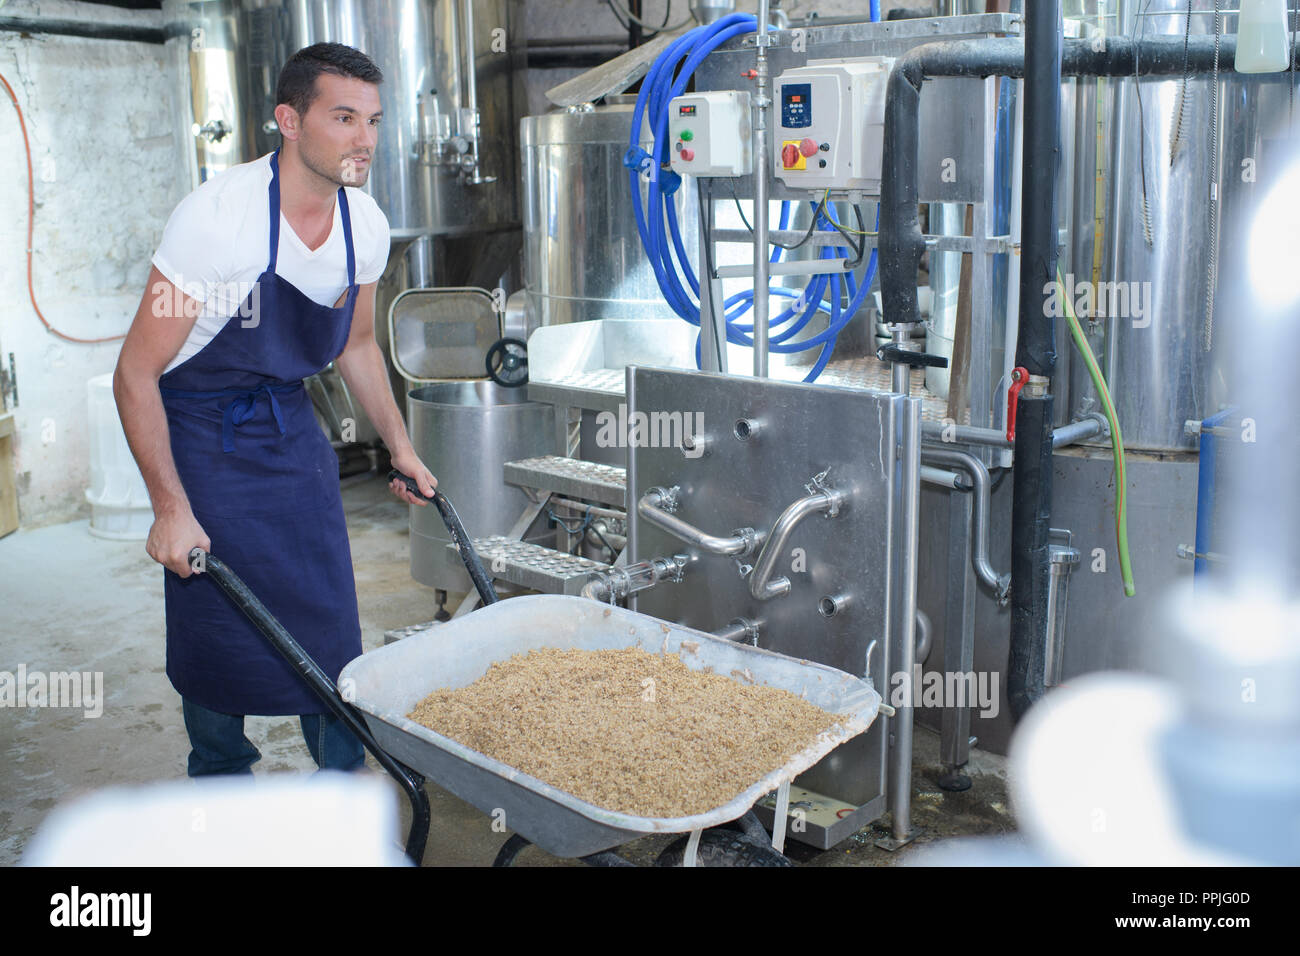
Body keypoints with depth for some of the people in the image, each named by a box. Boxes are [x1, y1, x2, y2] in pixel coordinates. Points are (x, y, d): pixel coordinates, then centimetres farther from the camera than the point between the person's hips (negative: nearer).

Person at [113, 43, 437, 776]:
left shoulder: (366, 225, -8)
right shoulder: (218, 215, -26)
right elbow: (136, 374, -21)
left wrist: (401, 447, 12)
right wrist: (171, 509, -22)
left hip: (291, 426, 5)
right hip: (202, 432, -5)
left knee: (329, 614, 6)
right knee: (216, 630, 1)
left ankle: (343, 779, 23)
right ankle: (222, 779, 24)